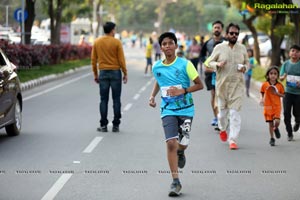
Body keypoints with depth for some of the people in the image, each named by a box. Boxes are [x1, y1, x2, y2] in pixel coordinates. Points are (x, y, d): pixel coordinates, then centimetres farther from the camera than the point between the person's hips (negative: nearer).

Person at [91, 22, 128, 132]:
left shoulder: (97, 42, 3)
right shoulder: (116, 42, -7)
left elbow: (93, 60, 5)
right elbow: (121, 60, -7)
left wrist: (95, 74, 13)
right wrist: (125, 73, 2)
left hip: (103, 73, 2)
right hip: (115, 72, -2)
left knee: (103, 100, 6)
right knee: (116, 100, 4)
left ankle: (103, 125, 6)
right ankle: (115, 125, 5)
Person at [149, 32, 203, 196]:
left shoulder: (185, 64, -9)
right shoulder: (156, 67, 2)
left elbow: (199, 85, -5)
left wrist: (183, 91, -19)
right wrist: (152, 96, 9)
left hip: (185, 109, -1)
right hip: (168, 110, 2)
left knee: (182, 143, -4)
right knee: (171, 143, -12)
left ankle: (180, 153, 37)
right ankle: (175, 181, -6)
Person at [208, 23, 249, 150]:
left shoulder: (242, 48, 7)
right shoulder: (219, 48, 1)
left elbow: (247, 62, 19)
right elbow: (210, 62, 6)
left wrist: (244, 67, -4)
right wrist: (218, 64, -15)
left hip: (237, 85, 0)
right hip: (222, 84, 0)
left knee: (235, 112, -8)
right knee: (222, 110, 8)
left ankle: (233, 140, -7)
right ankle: (222, 129, 40)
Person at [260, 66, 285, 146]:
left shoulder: (279, 85, -3)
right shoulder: (264, 85, -3)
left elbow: (283, 95, 4)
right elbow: (263, 94, 10)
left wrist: (277, 93, -13)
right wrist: (262, 99, -5)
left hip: (277, 106, 0)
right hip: (268, 106, 0)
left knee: (277, 121, -15)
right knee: (270, 123, 4)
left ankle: (276, 129, 22)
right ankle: (272, 139, 19)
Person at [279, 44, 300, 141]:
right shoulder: (286, 64, 3)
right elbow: (280, 78, 5)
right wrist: (283, 77, -17)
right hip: (288, 92, 1)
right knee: (286, 113, -5)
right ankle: (289, 133, 6)